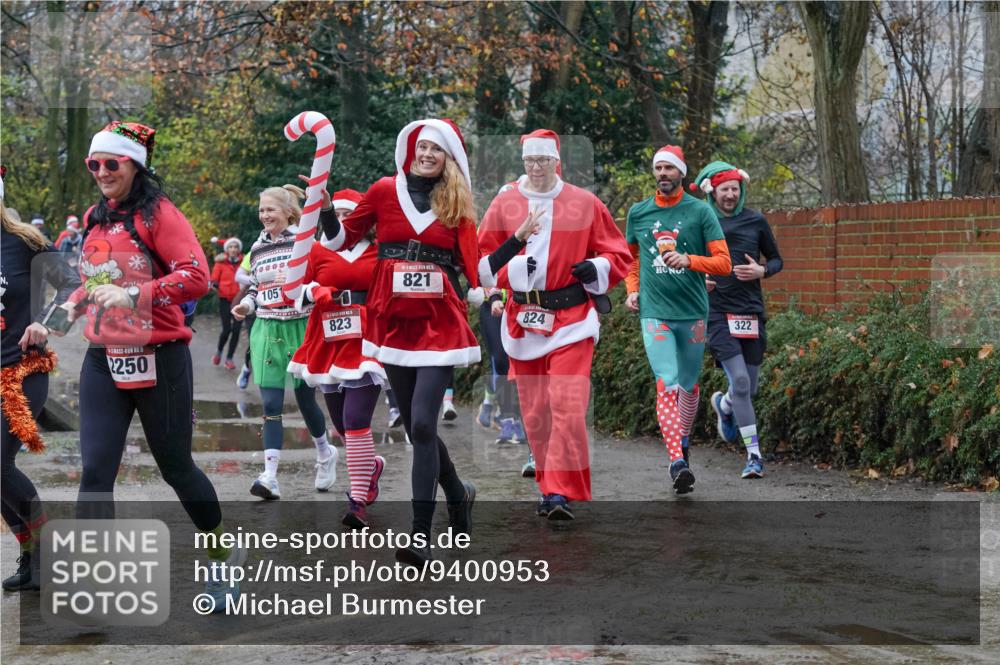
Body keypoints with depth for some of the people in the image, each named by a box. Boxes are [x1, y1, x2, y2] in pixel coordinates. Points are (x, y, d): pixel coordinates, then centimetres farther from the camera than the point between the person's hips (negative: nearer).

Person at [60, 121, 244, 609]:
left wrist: (134, 295, -29)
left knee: (176, 467, 8)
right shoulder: (94, 219, 11)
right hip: (103, 362, 5)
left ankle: (225, 554, 32)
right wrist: (77, 302, 7)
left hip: (159, 361, -5)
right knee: (95, 471, -6)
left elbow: (196, 276, -20)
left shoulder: (158, 213, -9)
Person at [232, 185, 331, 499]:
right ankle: (270, 477, -13)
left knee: (305, 400, 9)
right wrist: (247, 304, 3)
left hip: (301, 328, -3)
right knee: (271, 405, -6)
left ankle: (325, 454, 37)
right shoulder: (257, 248, 9)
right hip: (267, 331, 3)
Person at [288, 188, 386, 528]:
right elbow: (296, 290, 6)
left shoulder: (380, 252, 4)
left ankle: (358, 501, -13)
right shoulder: (317, 252, 7)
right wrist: (314, 291, -13)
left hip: (367, 345, -3)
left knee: (356, 421, -17)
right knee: (342, 425, 12)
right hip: (328, 345, 3)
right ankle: (371, 465, 43)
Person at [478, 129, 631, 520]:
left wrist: (596, 268, -11)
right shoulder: (504, 205, 7)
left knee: (568, 406, -14)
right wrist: (509, 267, -14)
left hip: (572, 319, -2)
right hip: (523, 319, 2)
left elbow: (618, 255, 9)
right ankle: (549, 487, 20)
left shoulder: (585, 204, 4)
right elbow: (482, 264, 5)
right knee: (535, 412, 6)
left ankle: (561, 493, -12)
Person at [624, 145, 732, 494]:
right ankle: (677, 461, -22)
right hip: (654, 312, 0)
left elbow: (723, 262, -3)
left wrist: (689, 260, -19)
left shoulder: (699, 211, 0)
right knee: (667, 384, -15)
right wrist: (632, 289, 7)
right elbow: (631, 255, 23)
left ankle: (683, 438, 38)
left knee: (689, 385, 13)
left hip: (693, 312, 1)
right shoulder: (638, 213, 7)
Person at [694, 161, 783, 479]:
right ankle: (754, 455, -8)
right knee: (740, 381, -15)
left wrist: (761, 271, -7)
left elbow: (777, 260, 14)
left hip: (751, 311, 3)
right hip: (717, 311, -3)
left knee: (749, 388, 8)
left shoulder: (756, 222, 6)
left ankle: (723, 405, 45)